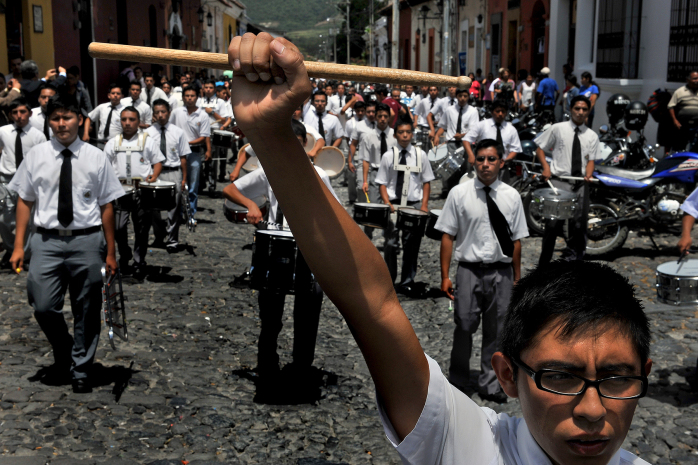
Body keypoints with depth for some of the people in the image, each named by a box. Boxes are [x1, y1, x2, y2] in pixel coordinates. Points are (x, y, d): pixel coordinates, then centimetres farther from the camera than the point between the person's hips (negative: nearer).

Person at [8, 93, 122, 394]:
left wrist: (110, 252, 1)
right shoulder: (36, 156, 5)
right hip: (47, 240, 1)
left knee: (86, 312, 8)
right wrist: (19, 246, 0)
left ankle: (80, 372, 25)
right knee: (43, 306, -5)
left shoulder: (95, 157, 1)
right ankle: (63, 354, 26)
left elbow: (106, 206, 2)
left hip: (87, 240, 0)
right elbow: (24, 201, 6)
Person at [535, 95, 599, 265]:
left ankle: (572, 262, 19)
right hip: (559, 181, -3)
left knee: (579, 225, 5)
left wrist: (588, 174, -15)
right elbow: (540, 147, 8)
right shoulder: (558, 129, 3)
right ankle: (544, 264, 2)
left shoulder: (592, 136, 11)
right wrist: (545, 166, -7)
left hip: (581, 183, 3)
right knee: (553, 224, -9)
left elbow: (590, 160, 6)